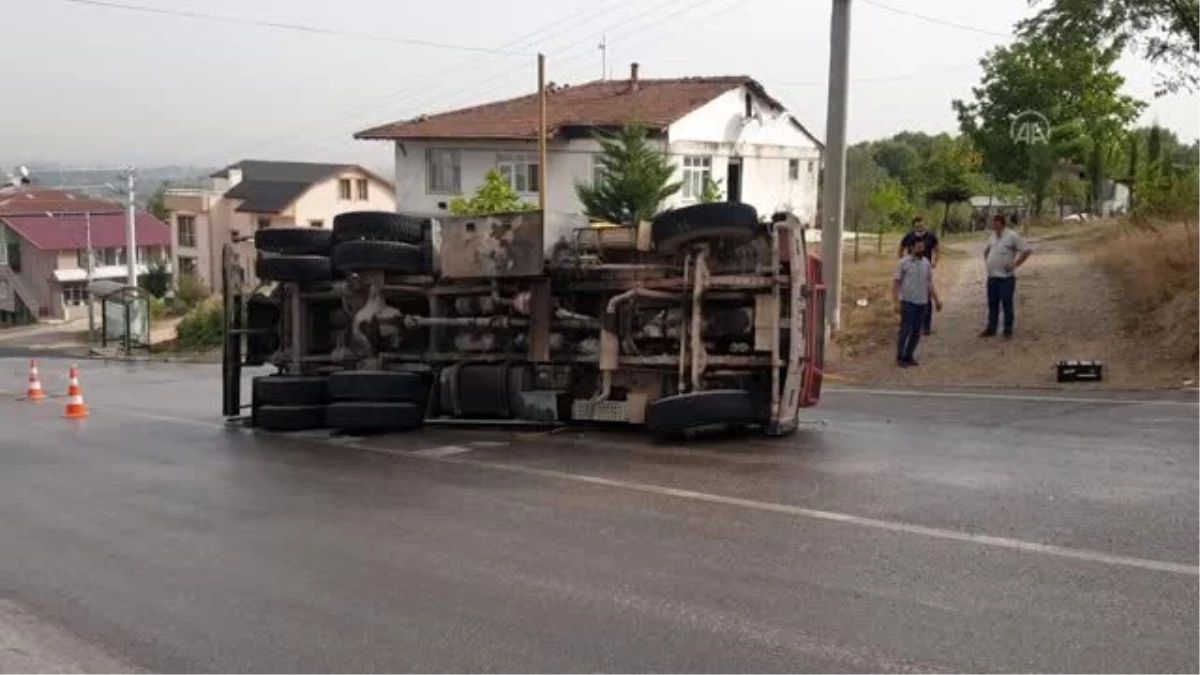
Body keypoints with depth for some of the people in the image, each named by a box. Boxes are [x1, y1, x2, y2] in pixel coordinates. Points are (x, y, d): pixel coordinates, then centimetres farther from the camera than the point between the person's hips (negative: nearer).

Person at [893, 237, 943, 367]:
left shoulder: (926, 263, 8)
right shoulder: (904, 262, -7)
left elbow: (929, 283, 15)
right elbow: (896, 282, -7)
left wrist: (936, 299, 10)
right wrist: (896, 302, -13)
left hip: (922, 303, 5)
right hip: (908, 302, -5)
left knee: (916, 332, 7)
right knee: (906, 331, -5)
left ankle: (909, 356, 19)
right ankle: (900, 357, 7)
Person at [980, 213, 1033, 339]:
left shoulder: (1012, 236, -10)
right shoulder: (992, 236, 11)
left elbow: (1027, 250, -11)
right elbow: (986, 250, 30)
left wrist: (1015, 264, -13)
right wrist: (986, 262, 14)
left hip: (1006, 276, -6)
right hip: (992, 276, 6)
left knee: (1007, 303, -2)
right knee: (992, 303, 9)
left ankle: (1008, 330, 5)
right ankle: (991, 329, 16)